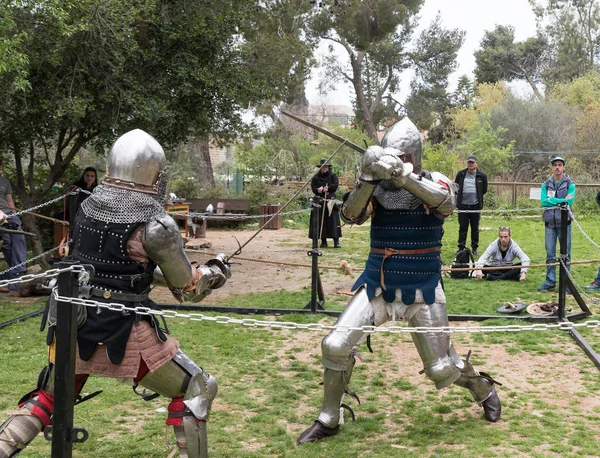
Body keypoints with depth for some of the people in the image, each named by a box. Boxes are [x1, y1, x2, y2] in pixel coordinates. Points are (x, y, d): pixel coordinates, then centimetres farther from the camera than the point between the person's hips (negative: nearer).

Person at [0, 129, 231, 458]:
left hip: (74, 325, 6)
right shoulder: (155, 224, -14)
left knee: (47, 399, 27)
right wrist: (215, 272, 15)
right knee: (196, 391, 11)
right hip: (122, 332, -6)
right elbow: (187, 290, -5)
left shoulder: (88, 207, 3)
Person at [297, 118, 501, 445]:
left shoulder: (433, 182, -6)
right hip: (376, 286, 3)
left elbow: (446, 203, -30)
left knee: (441, 368, 1)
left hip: (421, 291, -3)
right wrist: (368, 178, -32)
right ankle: (328, 420, 11)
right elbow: (350, 215, -16)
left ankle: (484, 390, 34)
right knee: (335, 346, -6)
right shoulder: (376, 187, 0)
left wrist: (404, 176, -41)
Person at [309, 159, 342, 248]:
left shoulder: (333, 176, 8)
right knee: (321, 221, 0)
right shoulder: (316, 177, 11)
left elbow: (335, 185, -6)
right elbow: (313, 188, 1)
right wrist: (319, 190, -18)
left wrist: (325, 188, -11)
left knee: (333, 220, -6)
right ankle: (323, 241, 6)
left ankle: (336, 241, -7)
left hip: (331, 201, -2)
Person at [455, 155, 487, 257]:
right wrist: (460, 195, 7)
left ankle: (474, 248, 16)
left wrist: (477, 196, 6)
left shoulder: (482, 175, 2)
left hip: (475, 205, 0)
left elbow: (484, 190, 11)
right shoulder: (461, 174, 5)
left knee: (475, 228, 7)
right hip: (463, 205, 1)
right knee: (462, 228, 4)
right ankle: (461, 248, 10)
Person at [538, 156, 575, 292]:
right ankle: (550, 282, 13)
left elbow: (569, 202, -14)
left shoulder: (570, 184, 0)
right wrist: (560, 201, -12)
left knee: (565, 254, 1)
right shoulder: (546, 184, 7)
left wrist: (552, 201, -10)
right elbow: (543, 201, -7)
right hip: (550, 223, 3)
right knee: (550, 254, 7)